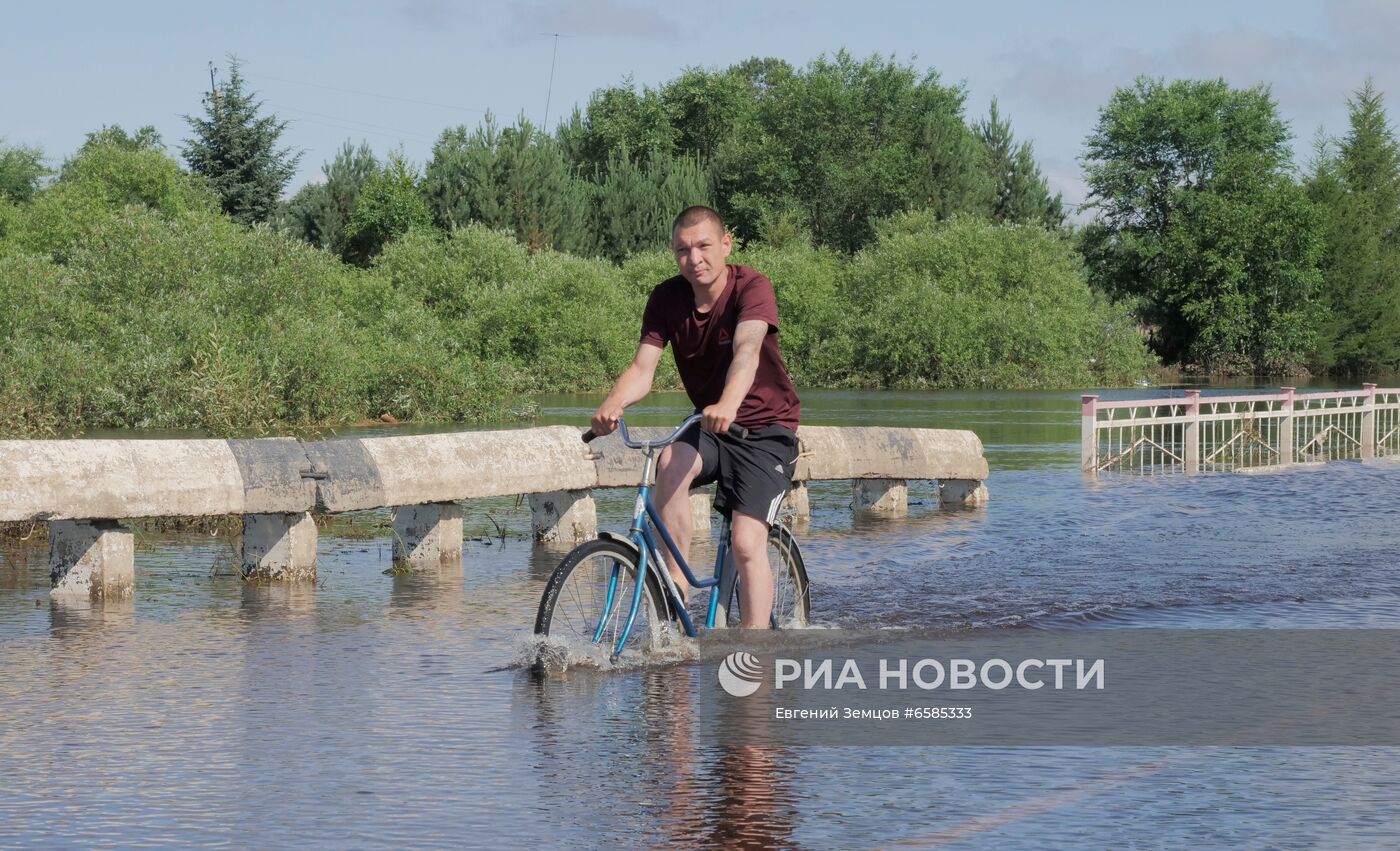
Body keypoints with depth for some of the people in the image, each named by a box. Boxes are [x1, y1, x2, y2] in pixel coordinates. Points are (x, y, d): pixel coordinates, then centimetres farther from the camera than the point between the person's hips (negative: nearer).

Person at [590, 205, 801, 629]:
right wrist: (613, 404, -37)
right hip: (709, 425, 4)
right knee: (671, 462, -31)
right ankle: (675, 592, -24)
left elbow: (747, 349, -39)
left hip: (766, 429, -4)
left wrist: (728, 403, -59)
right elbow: (643, 367, -14)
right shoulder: (666, 299, -6)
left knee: (747, 544, -18)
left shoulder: (752, 287, -20)